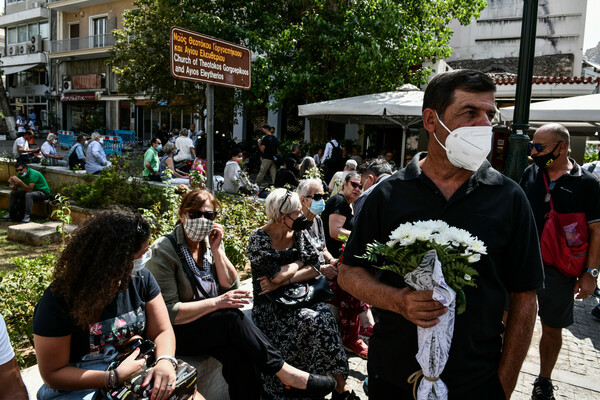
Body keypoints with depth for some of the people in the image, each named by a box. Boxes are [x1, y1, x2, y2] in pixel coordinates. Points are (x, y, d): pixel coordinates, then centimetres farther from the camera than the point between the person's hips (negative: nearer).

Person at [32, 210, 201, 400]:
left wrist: (165, 361, -22)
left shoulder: (141, 279, -3)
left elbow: (162, 331, 0)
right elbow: (53, 374, -12)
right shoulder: (59, 299, -16)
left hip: (140, 373, 4)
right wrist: (115, 377, -22)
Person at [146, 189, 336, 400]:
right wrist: (217, 302, -25)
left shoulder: (210, 241, 6)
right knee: (233, 318, -32)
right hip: (182, 332, -4)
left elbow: (231, 286, 2)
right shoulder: (164, 250, -12)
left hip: (215, 323, 5)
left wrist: (216, 250, -9)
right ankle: (283, 370, -20)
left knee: (238, 354, -29)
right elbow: (170, 312, -17)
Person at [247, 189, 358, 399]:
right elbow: (277, 275, -20)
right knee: (314, 321, -27)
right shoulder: (258, 239, -10)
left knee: (325, 315, -25)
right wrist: (299, 262, -3)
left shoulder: (299, 234, 5)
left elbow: (315, 268, -4)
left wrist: (283, 280, -14)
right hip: (271, 306, -3)